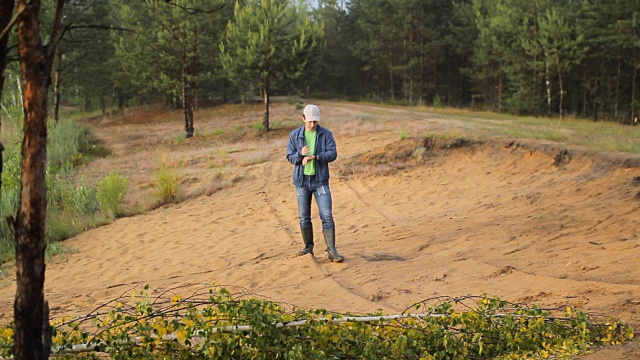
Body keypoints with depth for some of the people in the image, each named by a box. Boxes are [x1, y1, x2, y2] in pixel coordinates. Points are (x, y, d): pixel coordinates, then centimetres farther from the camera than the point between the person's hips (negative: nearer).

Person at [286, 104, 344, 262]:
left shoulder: (326, 134, -1)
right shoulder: (295, 135, 3)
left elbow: (333, 154, -10)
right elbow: (290, 157, 1)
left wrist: (314, 156, -25)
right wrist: (300, 153, -21)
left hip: (320, 180, -2)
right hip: (302, 180, 2)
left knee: (327, 216, -8)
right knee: (304, 218, 8)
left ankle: (332, 251, -7)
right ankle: (308, 247, 23)